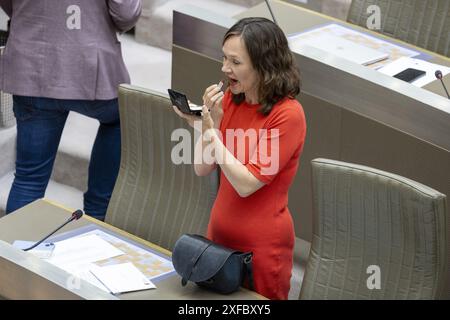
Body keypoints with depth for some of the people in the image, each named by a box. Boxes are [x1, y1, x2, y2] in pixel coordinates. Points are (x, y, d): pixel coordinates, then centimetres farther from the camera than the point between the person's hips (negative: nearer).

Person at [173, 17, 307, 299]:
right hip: (220, 233, 7)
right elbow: (203, 169, 0)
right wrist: (210, 121, -14)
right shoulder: (229, 99, -1)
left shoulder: (288, 114, -21)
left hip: (262, 244, -6)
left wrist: (208, 129, -24)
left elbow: (246, 184, -22)